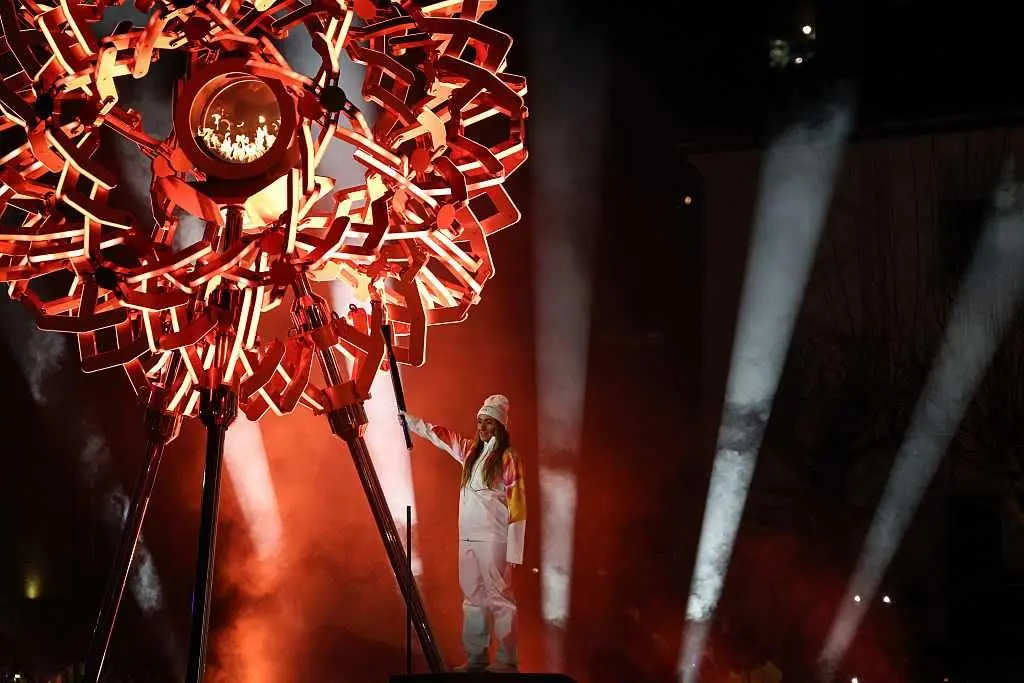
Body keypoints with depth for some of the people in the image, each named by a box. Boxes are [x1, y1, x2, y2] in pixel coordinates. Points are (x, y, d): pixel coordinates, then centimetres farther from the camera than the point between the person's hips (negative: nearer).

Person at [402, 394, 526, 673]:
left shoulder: (508, 458, -6)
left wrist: (514, 551, -13)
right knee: (473, 598, 8)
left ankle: (508, 661, -7)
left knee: (498, 597, -8)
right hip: (468, 537, 7)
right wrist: (407, 419, 24)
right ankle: (476, 658, 13)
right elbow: (437, 434, 26)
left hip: (494, 538, -7)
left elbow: (517, 506, -9)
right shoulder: (470, 451, 13)